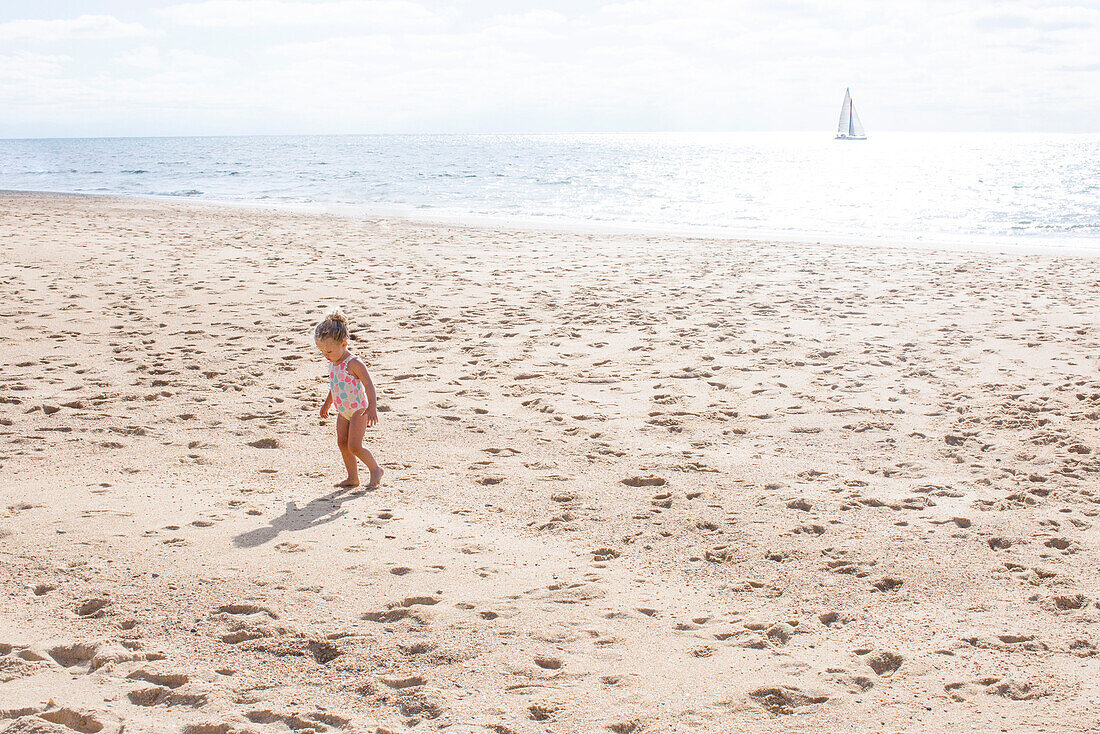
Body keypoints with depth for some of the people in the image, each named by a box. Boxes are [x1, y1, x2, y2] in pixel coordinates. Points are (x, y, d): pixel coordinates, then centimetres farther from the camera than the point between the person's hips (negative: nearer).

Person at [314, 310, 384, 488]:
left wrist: (372, 408, -30)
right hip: (343, 412, 8)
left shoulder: (354, 363, -21)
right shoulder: (333, 363, 4)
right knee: (342, 443, 6)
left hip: (359, 410, -8)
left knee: (354, 446, -12)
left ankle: (375, 469, 8)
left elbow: (368, 384, -22)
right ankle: (353, 478, 15)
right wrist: (327, 403, 32)